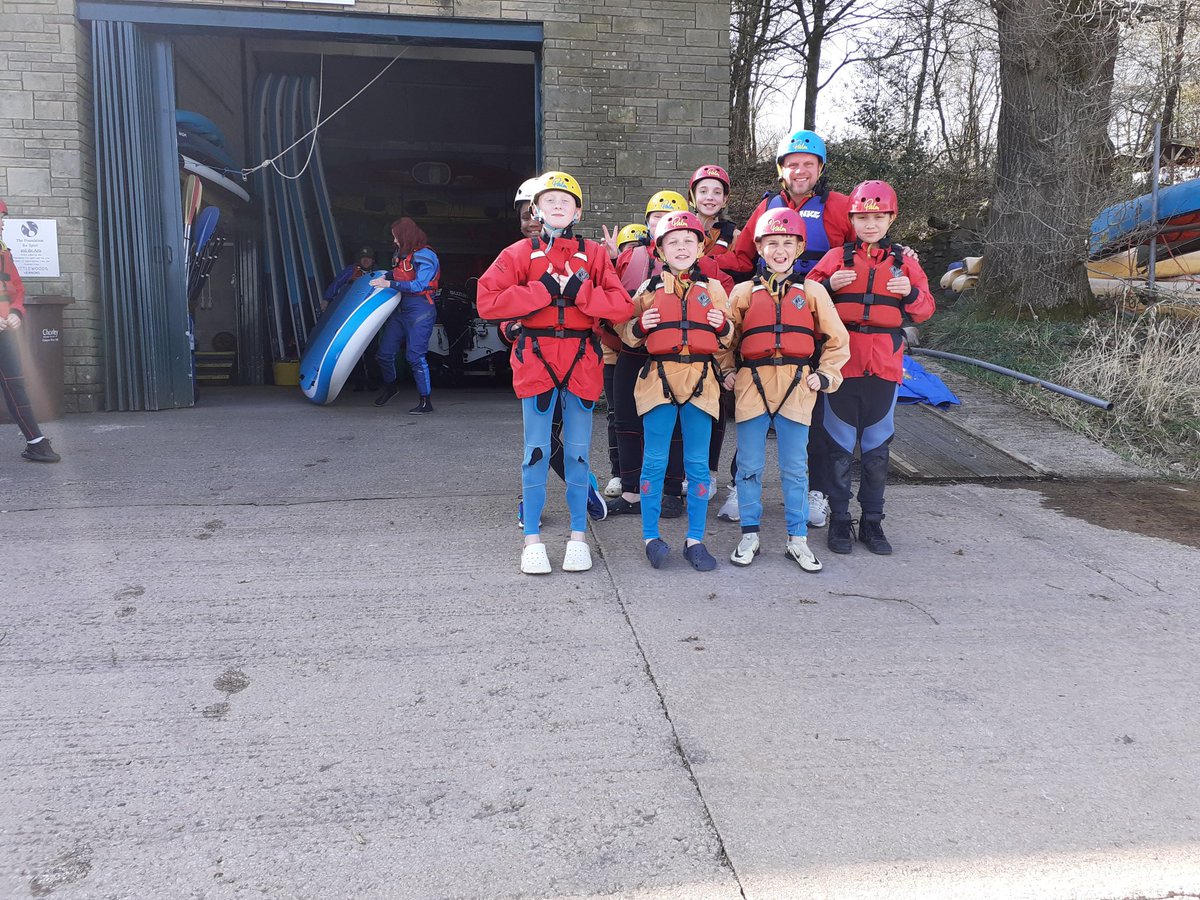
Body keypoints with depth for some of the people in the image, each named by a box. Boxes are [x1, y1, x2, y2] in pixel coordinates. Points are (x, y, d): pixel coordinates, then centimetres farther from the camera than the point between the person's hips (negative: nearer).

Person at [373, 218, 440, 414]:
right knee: (384, 352, 9)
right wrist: (384, 277, 9)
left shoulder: (426, 256, -11)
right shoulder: (400, 254, 13)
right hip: (400, 310, 8)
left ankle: (426, 402, -3)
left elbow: (419, 285, -19)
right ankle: (390, 386, 36)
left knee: (415, 355, -11)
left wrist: (389, 284, -19)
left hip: (420, 310, -8)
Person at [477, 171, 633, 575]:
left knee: (578, 451, 6)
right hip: (536, 358, -1)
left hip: (581, 360, 1)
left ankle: (578, 537, 18)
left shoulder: (594, 254, 8)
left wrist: (579, 291, -15)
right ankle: (532, 539, 13)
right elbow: (488, 301, -8)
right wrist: (543, 290, -14)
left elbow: (622, 306, -2)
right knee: (537, 451, 3)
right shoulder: (520, 253, 5)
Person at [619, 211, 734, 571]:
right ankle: (651, 537, 12)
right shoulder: (649, 288, 7)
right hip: (659, 377, -1)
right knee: (655, 462, 1)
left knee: (698, 464, 4)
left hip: (701, 380, 1)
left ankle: (695, 540, 14)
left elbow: (728, 339, 16)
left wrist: (723, 326, -5)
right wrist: (640, 326, -9)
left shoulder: (713, 288, 10)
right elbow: (627, 334, 12)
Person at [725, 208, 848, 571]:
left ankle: (798, 539, 16)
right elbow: (727, 339, 16)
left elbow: (836, 339, 11)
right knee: (749, 466, 4)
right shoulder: (744, 292, 7)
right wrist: (727, 372, 5)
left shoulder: (812, 291, 7)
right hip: (752, 387, 0)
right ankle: (750, 534, 17)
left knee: (795, 468, 6)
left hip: (796, 389, 0)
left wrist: (825, 375, 2)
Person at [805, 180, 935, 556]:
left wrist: (911, 292, -12)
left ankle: (872, 522, 20)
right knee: (840, 448, 3)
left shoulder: (904, 261, 9)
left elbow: (924, 310, 8)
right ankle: (839, 521, 14)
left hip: (884, 366, 2)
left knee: (878, 448, 9)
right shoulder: (837, 257, 4)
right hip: (842, 363, -2)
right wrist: (829, 285, -17)